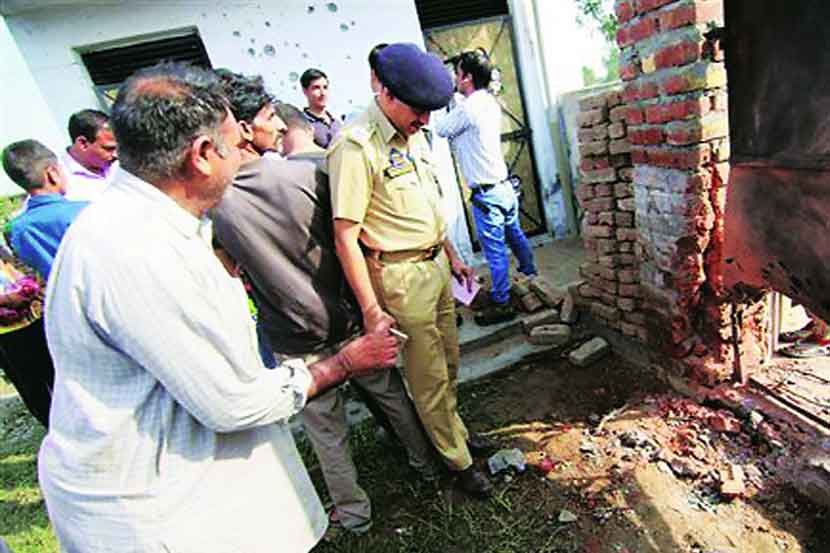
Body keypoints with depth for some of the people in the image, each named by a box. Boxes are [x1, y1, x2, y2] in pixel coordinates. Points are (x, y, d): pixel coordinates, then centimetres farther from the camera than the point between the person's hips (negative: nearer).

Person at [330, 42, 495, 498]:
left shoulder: (413, 135, 8)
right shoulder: (355, 147, -19)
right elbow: (345, 238, -21)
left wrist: (452, 256, 19)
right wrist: (372, 311, -20)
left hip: (435, 265, 8)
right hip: (401, 276, -8)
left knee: (449, 361, 22)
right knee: (429, 376, 7)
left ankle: (455, 427, 46)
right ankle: (459, 462, 28)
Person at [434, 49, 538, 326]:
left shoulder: (468, 108, -17)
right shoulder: (490, 102, 9)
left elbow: (440, 129, -3)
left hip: (487, 194, -9)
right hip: (504, 186, 9)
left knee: (495, 250, 0)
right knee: (516, 237, 23)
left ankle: (501, 304, 11)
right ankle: (532, 278, 41)